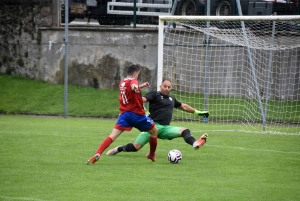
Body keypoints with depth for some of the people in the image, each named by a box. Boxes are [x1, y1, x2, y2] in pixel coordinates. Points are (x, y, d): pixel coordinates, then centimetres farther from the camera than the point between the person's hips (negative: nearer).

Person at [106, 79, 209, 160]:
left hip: (165, 128, 5)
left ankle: (195, 143, -46)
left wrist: (198, 112, 37)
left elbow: (183, 106, 37)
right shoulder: (155, 95, 1)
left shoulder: (171, 99, 21)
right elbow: (142, 99, -16)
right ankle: (118, 149, 15)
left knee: (185, 131, -18)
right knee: (136, 147, -12)